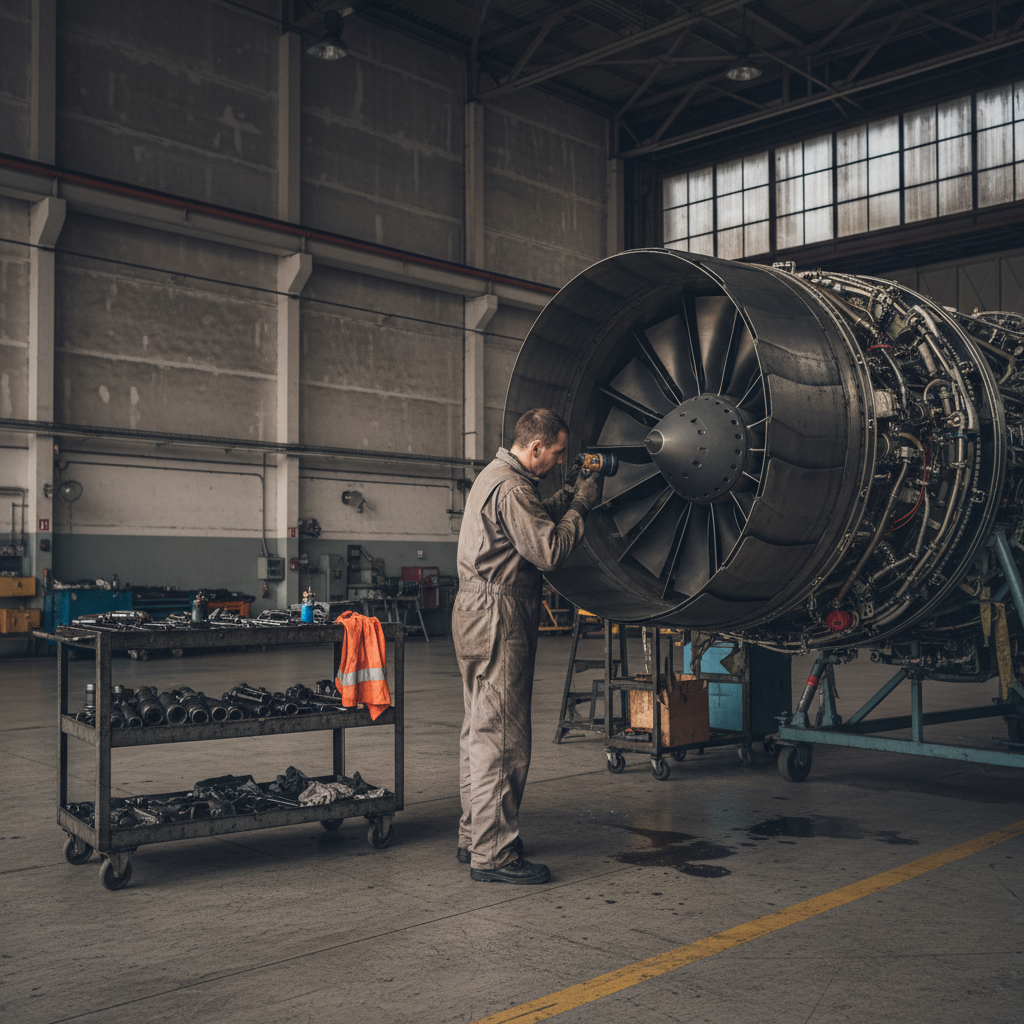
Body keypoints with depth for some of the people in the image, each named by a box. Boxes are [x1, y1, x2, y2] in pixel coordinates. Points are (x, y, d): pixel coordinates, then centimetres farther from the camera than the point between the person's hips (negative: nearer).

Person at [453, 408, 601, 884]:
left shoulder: (495, 476, 17)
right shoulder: (510, 487, -17)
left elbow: (533, 522, 24)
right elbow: (548, 551, -20)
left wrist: (567, 497, 12)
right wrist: (580, 506, -9)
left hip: (480, 616, 11)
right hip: (498, 620, -11)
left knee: (481, 732, 16)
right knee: (500, 737, -7)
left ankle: (474, 838, 25)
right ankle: (493, 854, -3)